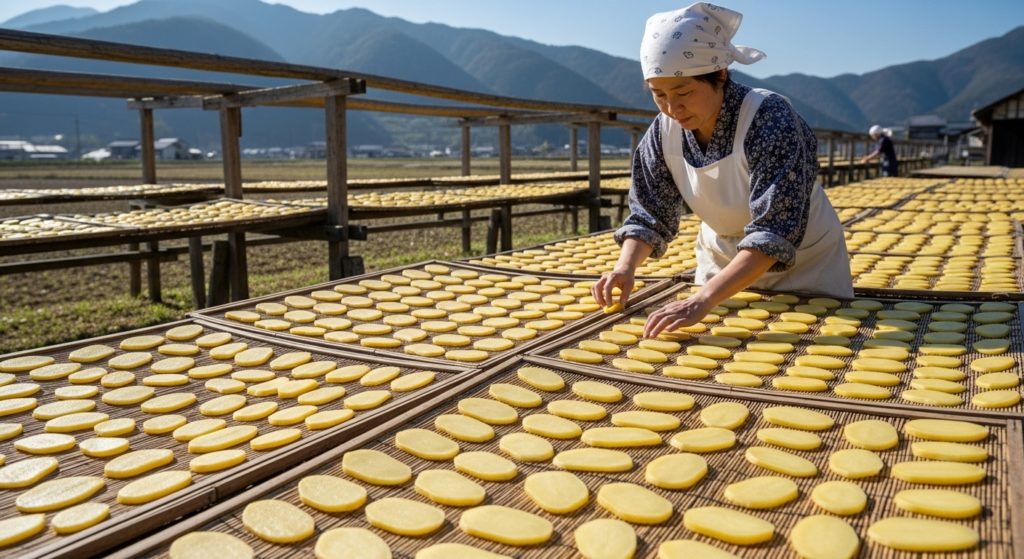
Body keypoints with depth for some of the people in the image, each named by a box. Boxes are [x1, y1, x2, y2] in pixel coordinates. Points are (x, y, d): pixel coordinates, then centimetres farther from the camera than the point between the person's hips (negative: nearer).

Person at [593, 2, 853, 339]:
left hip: (803, 265, -4)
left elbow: (775, 232, -37)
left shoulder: (769, 117, -31)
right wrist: (626, 267, -26)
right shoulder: (664, 130, -15)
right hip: (723, 263, 4)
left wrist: (703, 300, -47)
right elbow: (650, 212, -7)